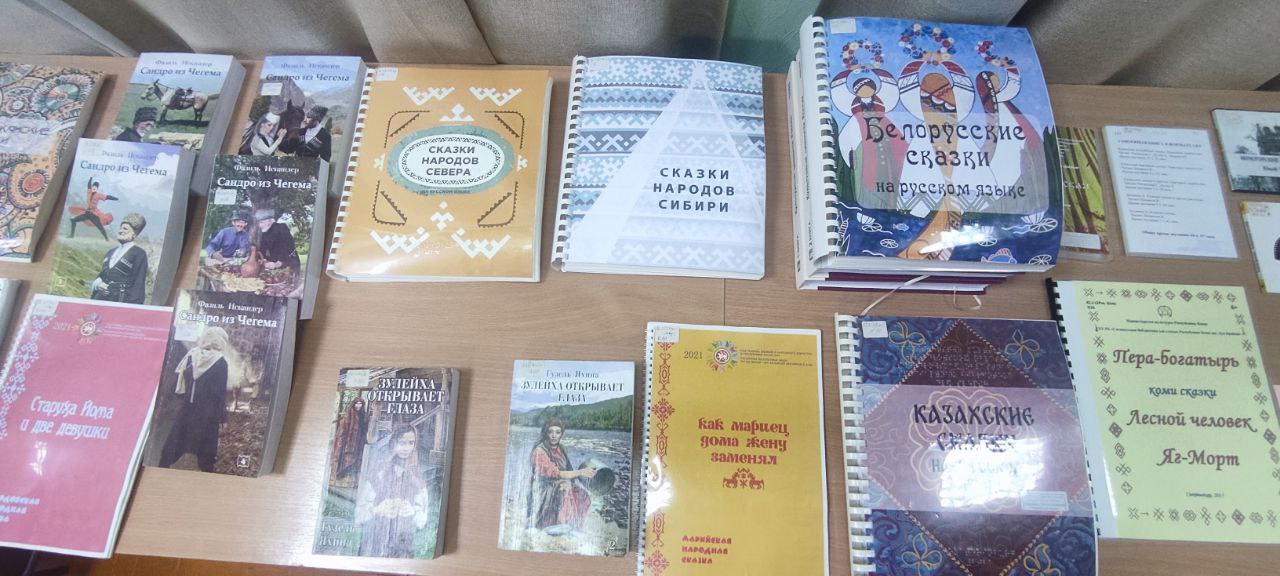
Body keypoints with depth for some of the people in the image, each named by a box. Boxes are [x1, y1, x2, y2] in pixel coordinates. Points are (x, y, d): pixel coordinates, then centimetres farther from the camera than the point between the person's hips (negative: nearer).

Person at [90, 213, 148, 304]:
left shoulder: (139, 254, 0)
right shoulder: (111, 252, 22)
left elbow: (139, 284, -7)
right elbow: (101, 275, 27)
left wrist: (131, 307, -16)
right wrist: (96, 284, 2)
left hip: (121, 301, -7)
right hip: (99, 300, 7)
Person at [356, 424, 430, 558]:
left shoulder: (418, 478, 5)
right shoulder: (377, 472, 0)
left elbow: (422, 522, 3)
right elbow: (359, 515, -3)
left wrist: (413, 512, -16)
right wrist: (376, 510, -21)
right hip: (373, 546, -1)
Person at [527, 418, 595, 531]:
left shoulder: (560, 450, 8)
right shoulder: (539, 452, -14)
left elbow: (567, 472, 7)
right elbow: (554, 473, -23)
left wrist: (566, 482, -17)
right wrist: (580, 472, -29)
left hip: (560, 488, 6)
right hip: (543, 492, -6)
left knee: (583, 495, -9)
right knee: (565, 494, -27)